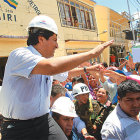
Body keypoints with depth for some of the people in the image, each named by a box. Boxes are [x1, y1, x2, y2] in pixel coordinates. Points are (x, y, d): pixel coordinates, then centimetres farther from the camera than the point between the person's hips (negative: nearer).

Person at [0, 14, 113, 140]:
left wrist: (87, 69, 31)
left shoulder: (46, 61, 7)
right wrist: (92, 53, -29)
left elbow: (64, 73, 28)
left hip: (45, 121, 6)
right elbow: (51, 67, -35)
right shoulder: (19, 55, -18)